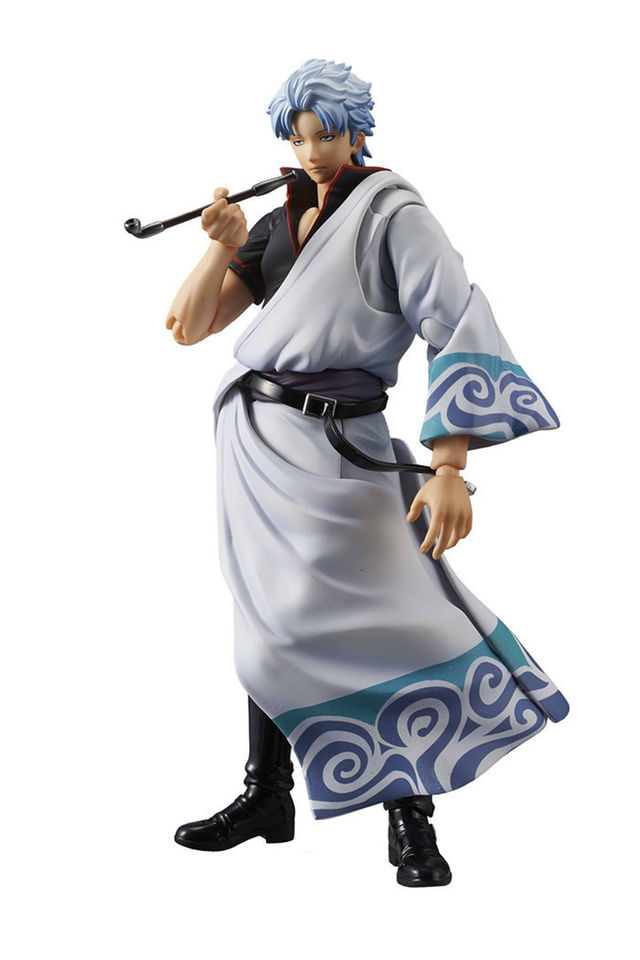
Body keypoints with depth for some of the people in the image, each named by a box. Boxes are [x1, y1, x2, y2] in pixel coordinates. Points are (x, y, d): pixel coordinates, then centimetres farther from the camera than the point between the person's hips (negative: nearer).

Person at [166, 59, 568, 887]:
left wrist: (449, 467, -26)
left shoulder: (392, 214, -4)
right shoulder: (279, 224, 15)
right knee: (273, 614, 11)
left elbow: (459, 330, -15)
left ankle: (409, 814, -2)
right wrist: (223, 249, -6)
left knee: (364, 607, -12)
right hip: (253, 437, 6)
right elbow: (187, 326, 14)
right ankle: (266, 799, 21)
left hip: (330, 445, -6)